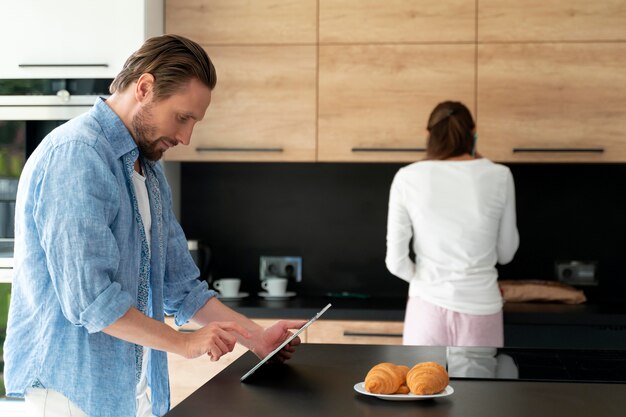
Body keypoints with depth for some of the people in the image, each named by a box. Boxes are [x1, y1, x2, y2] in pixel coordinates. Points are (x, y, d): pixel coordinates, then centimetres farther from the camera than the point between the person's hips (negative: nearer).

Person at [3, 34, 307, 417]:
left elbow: (180, 286, 14)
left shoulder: (150, 171, 11)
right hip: (74, 385, -8)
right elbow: (88, 297, -24)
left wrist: (257, 338, 5)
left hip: (134, 385, 8)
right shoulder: (74, 156, -19)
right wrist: (184, 343, -14)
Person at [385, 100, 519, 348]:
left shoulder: (408, 178, -5)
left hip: (428, 309, 0)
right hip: (480, 310, 0)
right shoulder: (498, 176, -5)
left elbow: (396, 261, -5)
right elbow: (505, 253, 7)